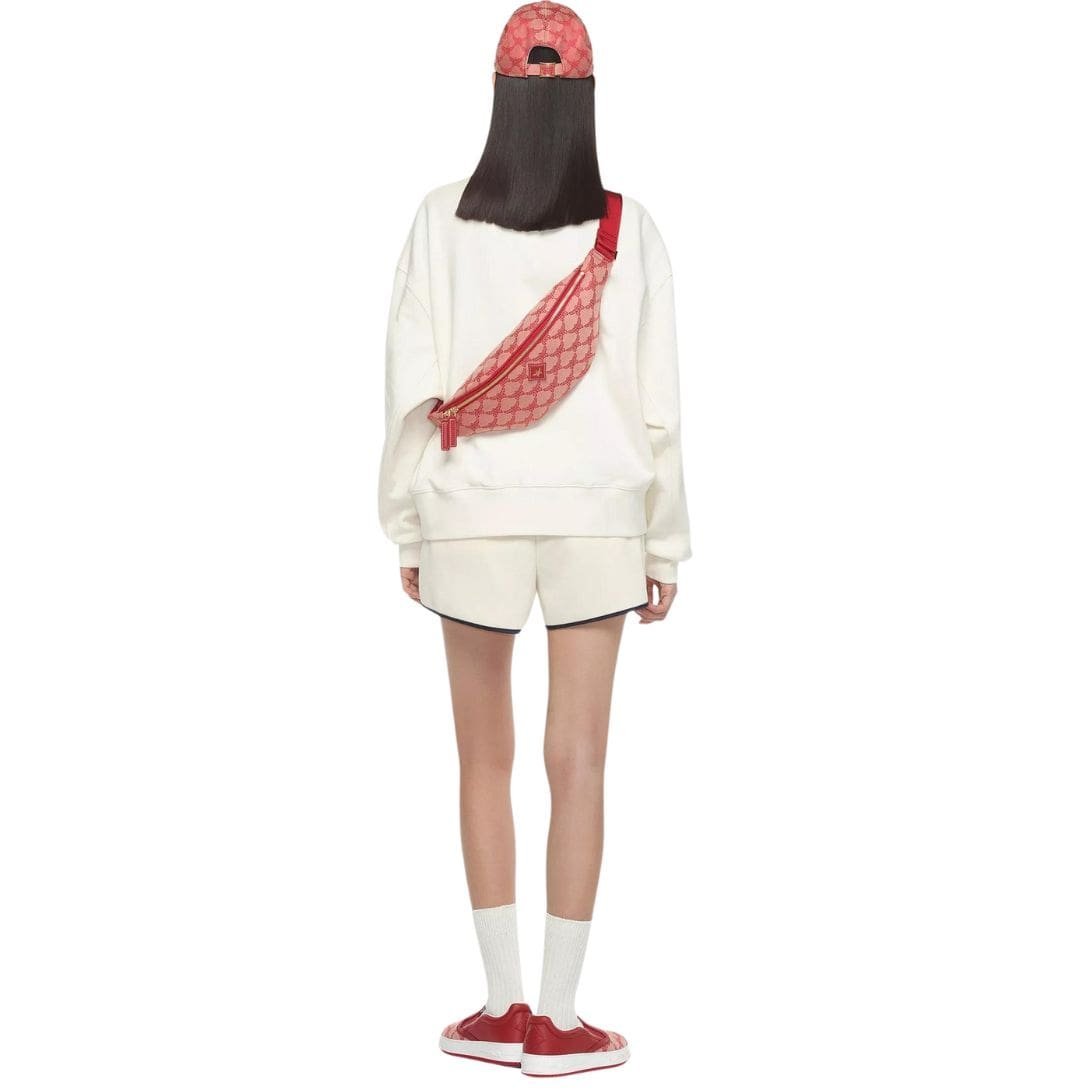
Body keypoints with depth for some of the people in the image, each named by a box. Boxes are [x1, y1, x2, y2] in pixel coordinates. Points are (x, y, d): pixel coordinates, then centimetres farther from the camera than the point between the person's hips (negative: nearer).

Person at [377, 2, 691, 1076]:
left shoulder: (443, 221, -5)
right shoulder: (629, 231, -5)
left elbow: (412, 386, -4)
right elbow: (657, 400, -4)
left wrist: (407, 527, 6)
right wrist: (664, 543, 6)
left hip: (471, 514, 0)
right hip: (597, 515, 0)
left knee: (485, 760, 12)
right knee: (579, 763, 4)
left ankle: (503, 1008, 14)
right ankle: (557, 1020, 7)